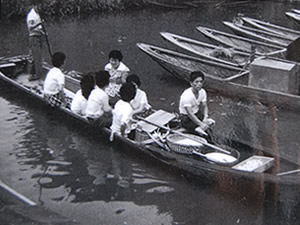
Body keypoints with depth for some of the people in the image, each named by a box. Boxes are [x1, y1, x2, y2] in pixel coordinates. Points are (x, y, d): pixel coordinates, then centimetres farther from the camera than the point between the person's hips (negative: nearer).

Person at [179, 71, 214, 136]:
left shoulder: (202, 92, -6)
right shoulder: (186, 96, -29)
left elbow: (204, 106, -2)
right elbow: (190, 114, -31)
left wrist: (205, 117, -22)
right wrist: (201, 124, -34)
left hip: (197, 114, 8)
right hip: (186, 118, -8)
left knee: (211, 122, -16)